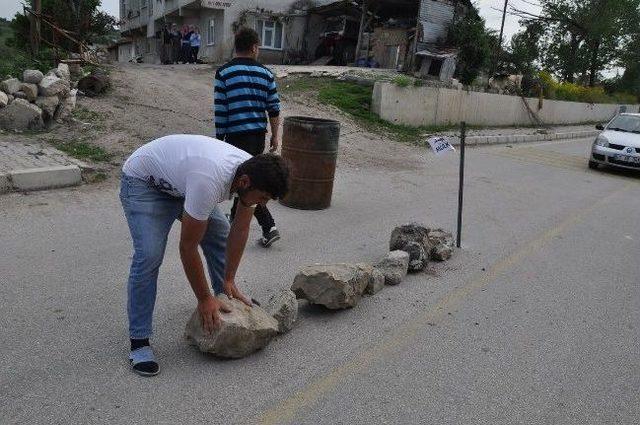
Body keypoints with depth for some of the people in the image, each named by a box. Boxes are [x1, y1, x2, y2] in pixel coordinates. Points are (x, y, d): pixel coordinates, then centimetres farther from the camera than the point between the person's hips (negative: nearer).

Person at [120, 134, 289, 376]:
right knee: (149, 256, -21)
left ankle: (229, 301, 27)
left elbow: (240, 230, -7)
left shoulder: (253, 173, -19)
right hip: (142, 182, -7)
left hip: (179, 180, 8)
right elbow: (187, 247, -32)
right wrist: (204, 299, -22)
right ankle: (139, 341, -7)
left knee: (220, 234, 6)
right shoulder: (209, 182, -43)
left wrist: (229, 281, -4)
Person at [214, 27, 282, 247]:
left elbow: (220, 110, -6)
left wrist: (219, 138, 2)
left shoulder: (223, 73, -4)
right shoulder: (266, 73, 4)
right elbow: (274, 109, 4)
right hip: (259, 134, 4)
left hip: (237, 136, -4)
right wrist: (275, 136, 13)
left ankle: (269, 226, 1)